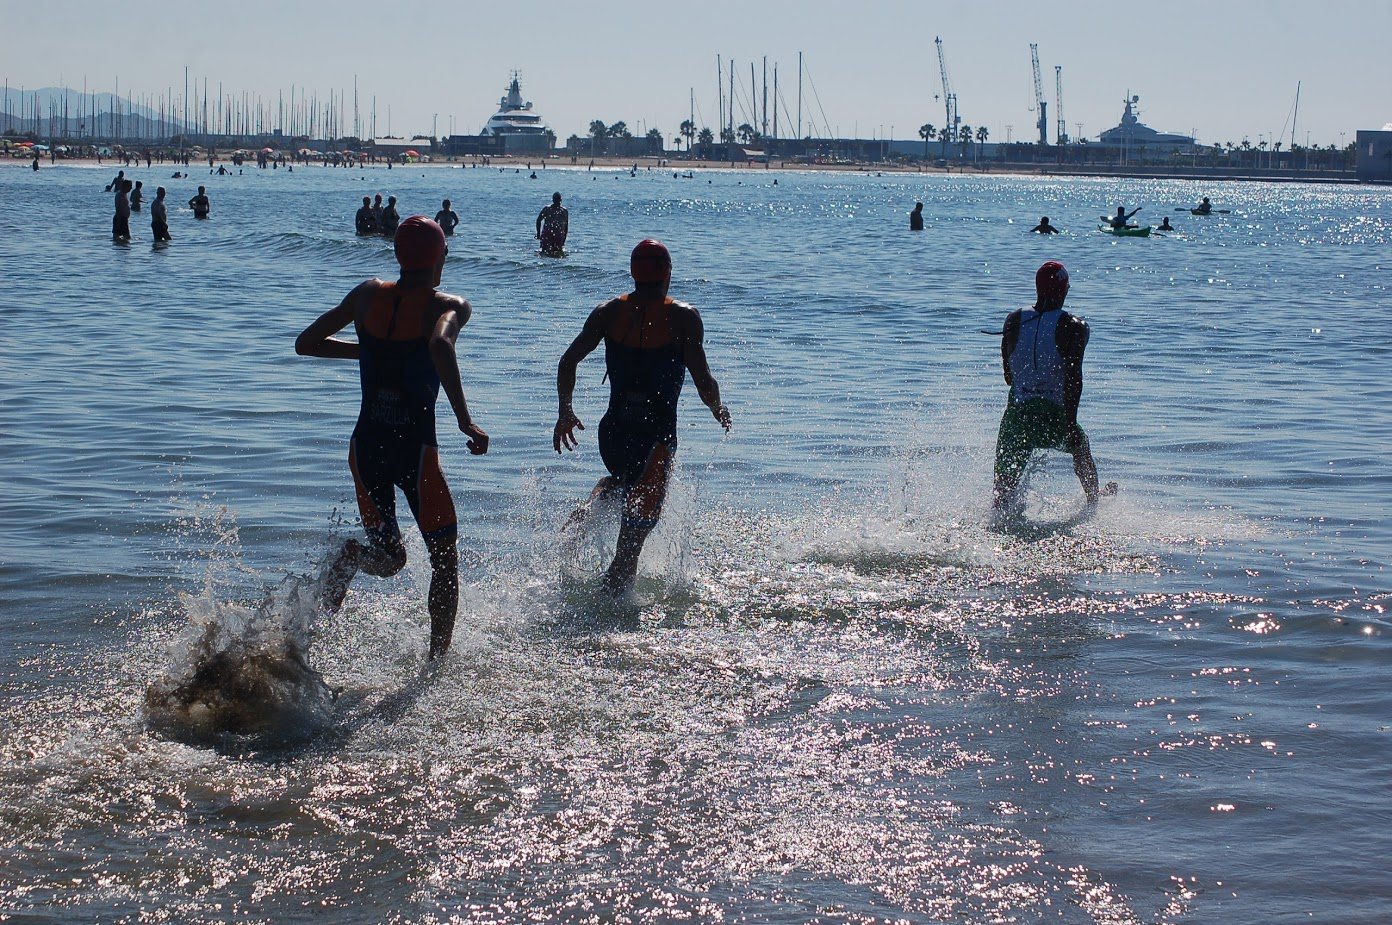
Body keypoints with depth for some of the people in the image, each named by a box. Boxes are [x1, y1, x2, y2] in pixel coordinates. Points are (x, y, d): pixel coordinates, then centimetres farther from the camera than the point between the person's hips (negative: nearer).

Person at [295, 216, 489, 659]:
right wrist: (465, 420, -29)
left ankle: (354, 557, -9)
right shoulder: (448, 306, -7)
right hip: (415, 449, -4)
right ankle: (437, 665, 7)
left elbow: (305, 343, 11)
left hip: (366, 447, 4)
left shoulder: (369, 295, 6)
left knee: (389, 557, 22)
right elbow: (440, 345, -30)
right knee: (445, 564, 13)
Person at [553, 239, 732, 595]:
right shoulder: (683, 317, -6)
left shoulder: (609, 312, 3)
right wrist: (719, 410, 9)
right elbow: (704, 382, -11)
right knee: (633, 537, 5)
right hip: (657, 435, -4)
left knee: (621, 478, 36)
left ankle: (588, 509, 8)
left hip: (613, 431, 4)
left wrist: (565, 412, 11)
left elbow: (568, 361, -1)